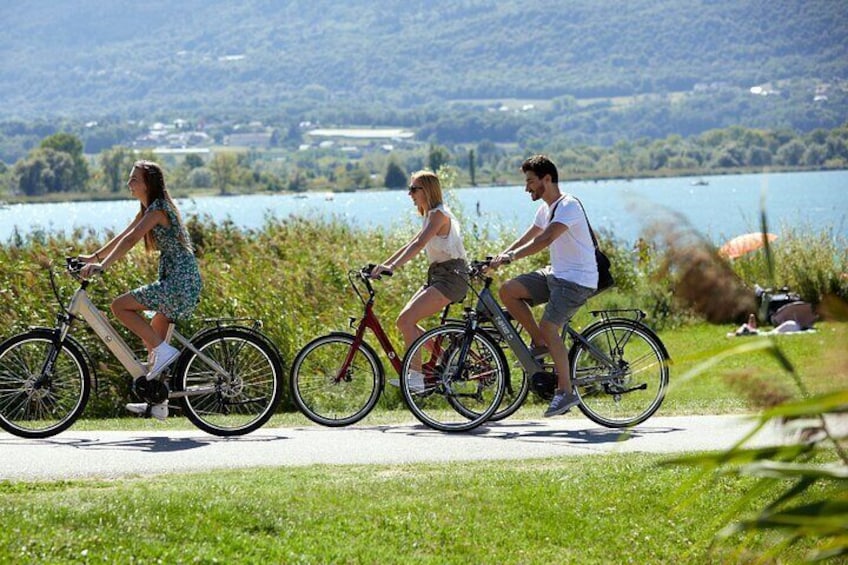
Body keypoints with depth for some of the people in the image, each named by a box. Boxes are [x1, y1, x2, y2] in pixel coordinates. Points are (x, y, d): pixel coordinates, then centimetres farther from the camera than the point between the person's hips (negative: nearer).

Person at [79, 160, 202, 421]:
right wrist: (93, 257, 16)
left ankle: (163, 351, -10)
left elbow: (131, 239, -23)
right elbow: (123, 237, 21)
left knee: (120, 306, -11)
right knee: (152, 339, 13)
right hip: (178, 283, 10)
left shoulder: (158, 208, -13)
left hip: (179, 282, -10)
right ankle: (158, 403, 17)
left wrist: (103, 265, -29)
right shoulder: (148, 210, 17)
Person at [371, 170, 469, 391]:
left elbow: (418, 245, -24)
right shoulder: (431, 215, 19)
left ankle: (416, 377, -18)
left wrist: (392, 267, -33)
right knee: (405, 321, 2)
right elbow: (410, 245, 19)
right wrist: (382, 265, 12)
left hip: (451, 276, -10)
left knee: (406, 319, -19)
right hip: (438, 275, 10)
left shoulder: (439, 214, -12)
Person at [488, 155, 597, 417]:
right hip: (556, 274, 9)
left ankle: (565, 391, -12)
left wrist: (510, 257, -33)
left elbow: (545, 239, -30)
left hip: (578, 280, -9)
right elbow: (527, 239, 19)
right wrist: (500, 257, 6)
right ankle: (540, 343, 5)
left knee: (548, 327, -19)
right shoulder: (546, 209, 13)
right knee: (508, 291, -5)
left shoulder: (568, 206, -17)